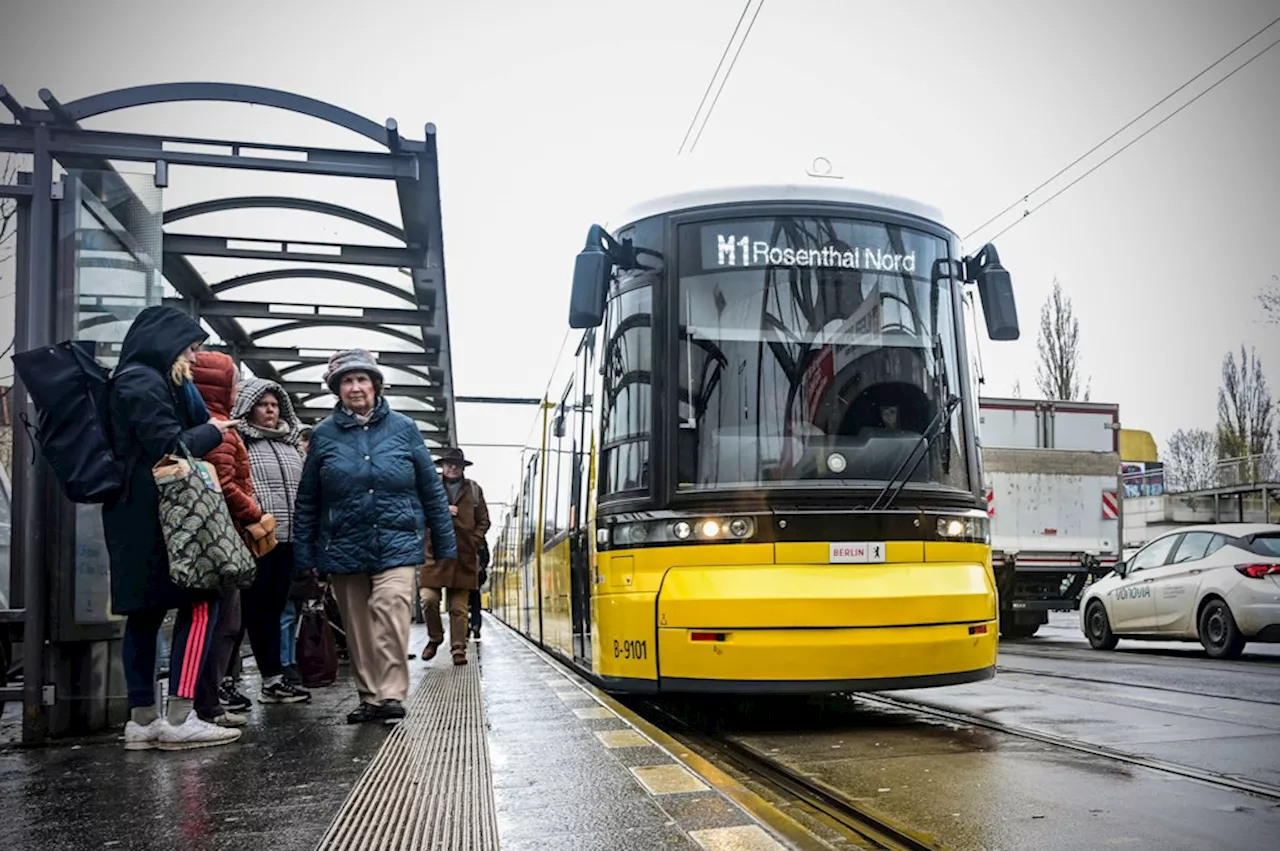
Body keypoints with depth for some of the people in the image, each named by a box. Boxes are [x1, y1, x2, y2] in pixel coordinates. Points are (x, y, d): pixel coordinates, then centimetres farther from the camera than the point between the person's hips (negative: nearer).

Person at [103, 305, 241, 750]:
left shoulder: (141, 381, 20)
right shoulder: (144, 383, -11)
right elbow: (169, 446, -18)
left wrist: (204, 428, 9)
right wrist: (212, 431, -2)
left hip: (137, 515, 10)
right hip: (154, 513, -10)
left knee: (146, 611, 8)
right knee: (200, 602, -8)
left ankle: (142, 720, 9)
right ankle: (179, 718, -10)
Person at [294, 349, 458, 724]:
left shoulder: (403, 428, 3)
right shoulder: (324, 434, 5)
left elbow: (431, 490, 7)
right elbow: (307, 501, 8)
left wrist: (445, 544, 7)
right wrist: (304, 555, 6)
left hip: (397, 545, -2)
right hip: (343, 549, 2)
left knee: (391, 610, -19)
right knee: (358, 629, 8)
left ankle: (391, 694, -14)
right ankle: (369, 696, 21)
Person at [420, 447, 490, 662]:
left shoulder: (474, 490, 15)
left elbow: (484, 520, 15)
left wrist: (474, 542, 1)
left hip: (464, 556, 1)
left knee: (459, 607, 0)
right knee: (429, 599, -9)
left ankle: (458, 648, 7)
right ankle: (435, 637, 16)